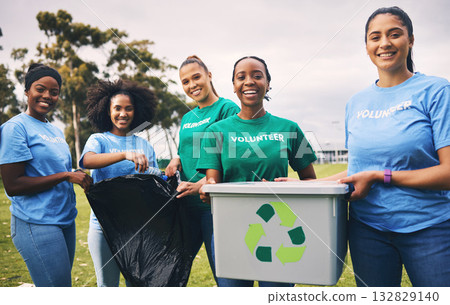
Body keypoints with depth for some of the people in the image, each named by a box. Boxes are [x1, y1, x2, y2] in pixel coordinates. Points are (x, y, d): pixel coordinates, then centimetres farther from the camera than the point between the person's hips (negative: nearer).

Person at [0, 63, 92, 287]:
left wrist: (81, 180, 1)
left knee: (61, 283, 14)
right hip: (37, 224, -8)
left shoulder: (56, 131, 15)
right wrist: (65, 176, -17)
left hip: (65, 220, 8)